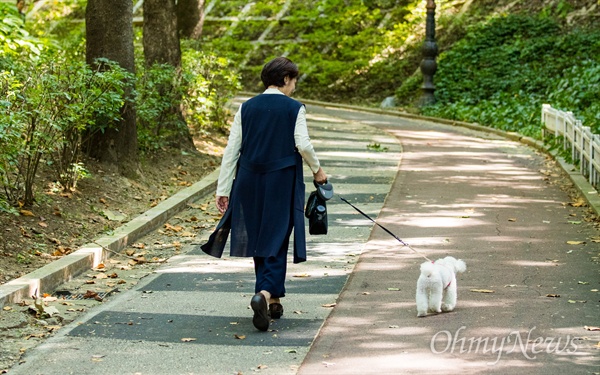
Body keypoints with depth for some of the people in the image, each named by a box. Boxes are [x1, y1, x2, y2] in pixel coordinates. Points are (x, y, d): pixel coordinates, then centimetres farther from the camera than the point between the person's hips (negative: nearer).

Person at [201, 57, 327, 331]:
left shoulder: (246, 107, 5)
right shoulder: (294, 108, -4)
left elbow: (232, 149, 3)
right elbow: (303, 145, -11)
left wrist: (223, 189, 5)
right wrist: (317, 169, 8)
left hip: (250, 181, 4)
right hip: (282, 183, -4)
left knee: (259, 239, 15)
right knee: (276, 241, 0)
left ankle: (272, 300, 23)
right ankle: (265, 293, -23)